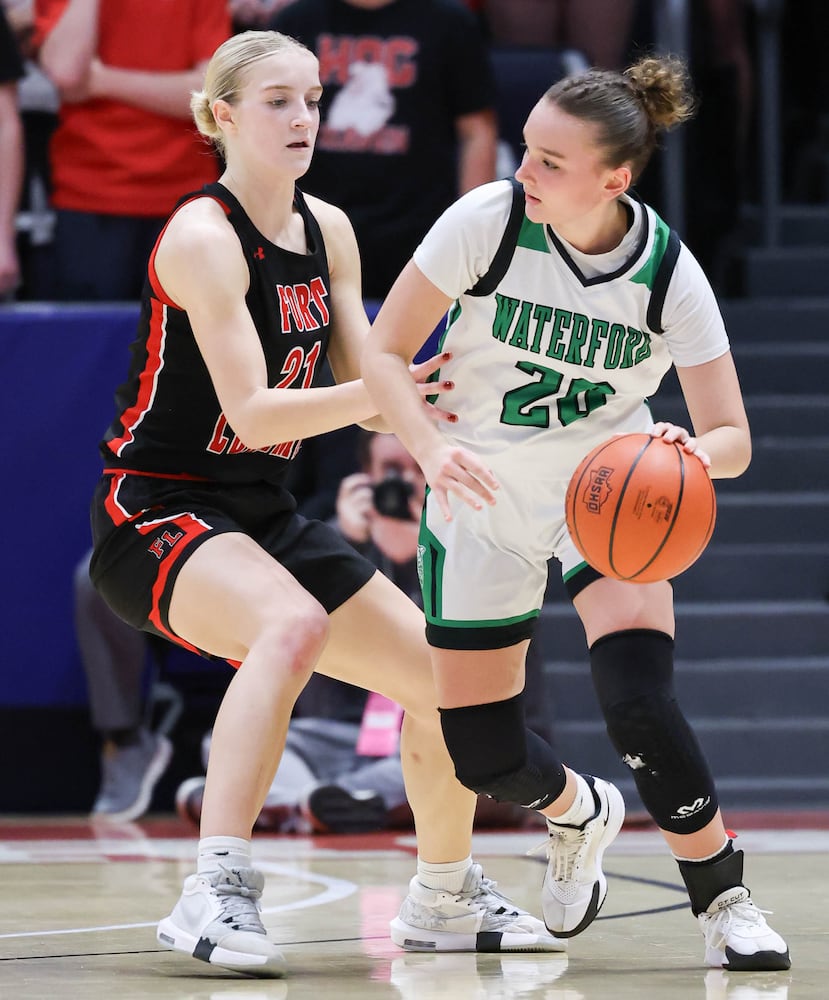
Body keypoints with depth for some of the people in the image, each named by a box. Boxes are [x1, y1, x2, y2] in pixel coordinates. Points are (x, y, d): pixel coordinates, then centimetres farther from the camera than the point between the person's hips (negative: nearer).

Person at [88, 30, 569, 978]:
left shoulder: (328, 231, 8)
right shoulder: (202, 236, -17)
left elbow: (366, 391, 7)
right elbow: (251, 411, -24)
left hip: (261, 514, 8)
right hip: (155, 510, -8)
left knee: (442, 678, 5)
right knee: (294, 625, -38)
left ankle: (447, 898, 28)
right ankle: (215, 892, -42)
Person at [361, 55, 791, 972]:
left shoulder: (669, 275, -19)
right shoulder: (486, 220, -21)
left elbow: (733, 438, -15)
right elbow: (382, 353, -15)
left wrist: (692, 452, -39)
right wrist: (431, 448, -33)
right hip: (483, 499, 1)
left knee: (638, 701, -26)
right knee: (482, 757, 3)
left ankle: (724, 903, -8)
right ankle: (574, 810, 40)